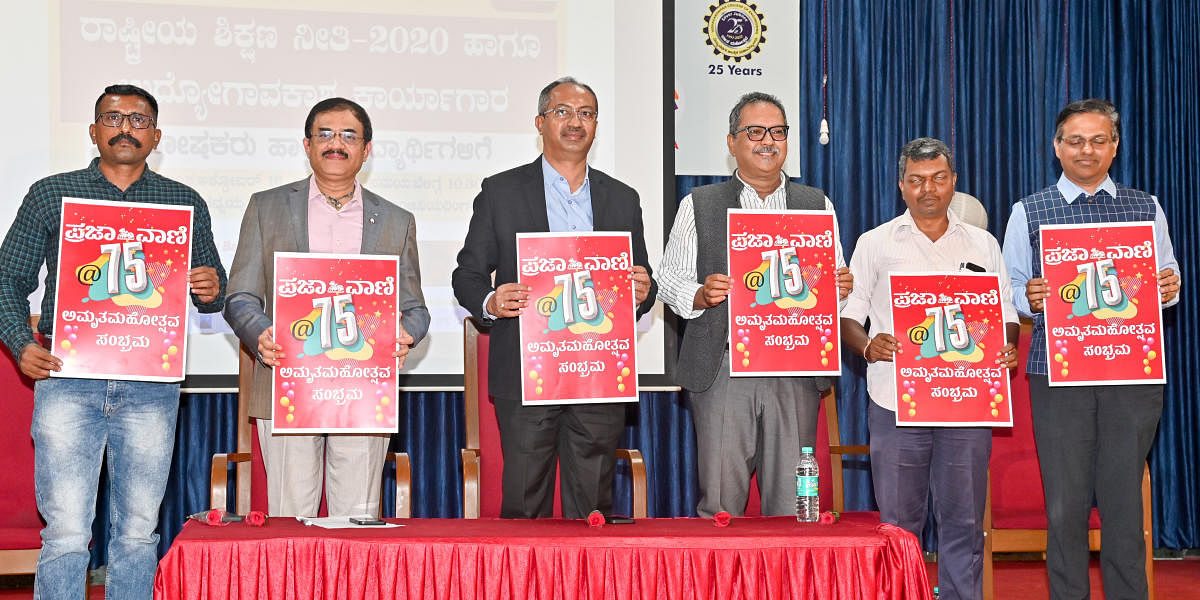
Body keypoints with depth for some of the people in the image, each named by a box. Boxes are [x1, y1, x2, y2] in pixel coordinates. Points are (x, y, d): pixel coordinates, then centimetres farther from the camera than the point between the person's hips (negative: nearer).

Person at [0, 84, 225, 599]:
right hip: (67, 378, -1)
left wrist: (211, 291, -7)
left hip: (151, 386, 2)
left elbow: (212, 292, 18)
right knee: (66, 532, -6)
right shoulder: (51, 195, 10)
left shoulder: (186, 204, 13)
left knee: (138, 531, 6)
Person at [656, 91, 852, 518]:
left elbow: (833, 284, 17)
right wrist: (699, 296, -13)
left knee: (790, 502, 2)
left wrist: (840, 287, -6)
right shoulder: (698, 205, 10)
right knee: (719, 501, 0)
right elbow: (668, 278, 7)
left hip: (796, 373, 1)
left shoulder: (817, 206, 14)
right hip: (722, 369, -1)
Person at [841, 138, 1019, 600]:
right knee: (898, 522, 2)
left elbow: (1007, 313, 15)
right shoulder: (875, 244, 8)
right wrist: (867, 346, -16)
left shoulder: (982, 244, 14)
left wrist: (1007, 348, -6)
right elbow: (847, 315, 5)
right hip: (896, 401, -1)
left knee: (963, 520, 3)